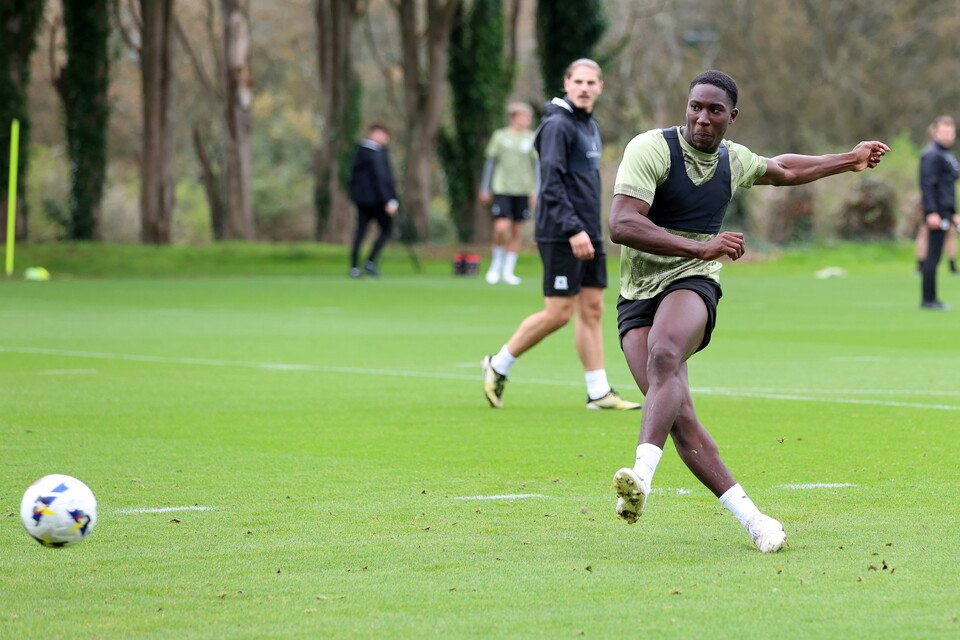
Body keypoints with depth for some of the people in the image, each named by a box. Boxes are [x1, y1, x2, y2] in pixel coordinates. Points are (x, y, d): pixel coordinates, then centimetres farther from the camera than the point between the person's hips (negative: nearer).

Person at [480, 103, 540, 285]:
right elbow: (490, 162, 7)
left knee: (516, 231, 4)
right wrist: (485, 189, 7)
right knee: (501, 227, -14)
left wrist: (536, 191, 4)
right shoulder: (500, 137, 1)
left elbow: (537, 166, 10)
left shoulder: (531, 139, 6)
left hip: (523, 190, 2)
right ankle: (496, 264, 9)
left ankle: (508, 271, 13)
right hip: (502, 188, -2)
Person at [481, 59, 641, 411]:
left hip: (587, 233, 9)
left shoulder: (591, 127, 16)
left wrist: (590, 230, 19)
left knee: (592, 309, 5)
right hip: (560, 235, -9)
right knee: (559, 313, -8)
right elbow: (552, 184, -19)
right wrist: (573, 230, -25)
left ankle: (599, 392, 7)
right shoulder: (558, 125, -12)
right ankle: (498, 366, 7)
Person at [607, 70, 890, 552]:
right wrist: (701, 247, -23)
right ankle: (750, 518, -12)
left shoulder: (734, 161, 11)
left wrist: (850, 160, 44)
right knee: (678, 415, -18)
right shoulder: (651, 149, -7)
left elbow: (783, 170, 36)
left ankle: (641, 476, -49)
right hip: (637, 297, -1)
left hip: (692, 283, 1)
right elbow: (621, 225, -19)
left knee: (664, 357, -34)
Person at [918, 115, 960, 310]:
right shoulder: (932, 155, -10)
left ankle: (930, 299, 12)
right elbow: (928, 184, -17)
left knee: (933, 257, 10)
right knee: (933, 256, -7)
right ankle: (928, 299, -4)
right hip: (937, 212, -9)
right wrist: (931, 213, -23)